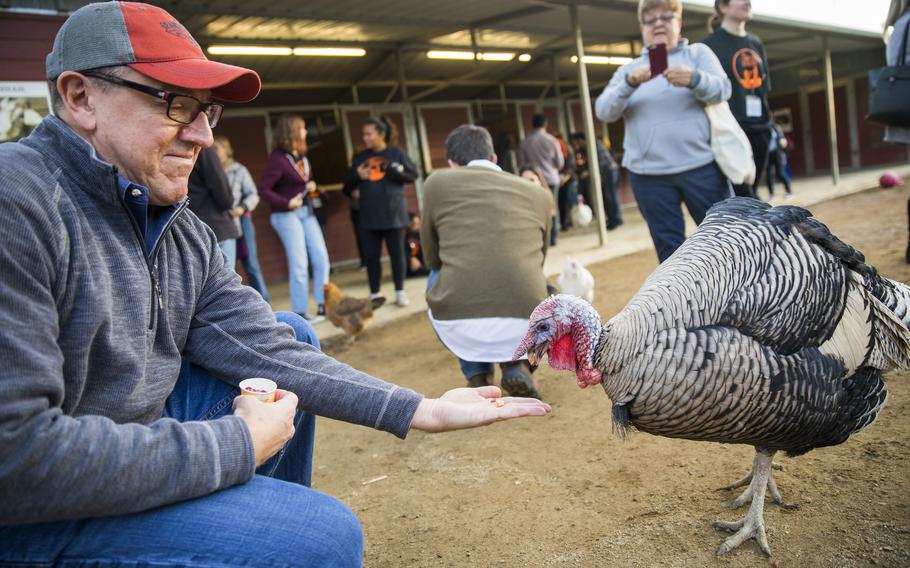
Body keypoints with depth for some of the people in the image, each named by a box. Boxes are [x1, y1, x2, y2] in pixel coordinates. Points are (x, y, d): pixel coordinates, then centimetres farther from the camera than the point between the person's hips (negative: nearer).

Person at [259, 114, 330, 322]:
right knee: (299, 263, -5)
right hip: (287, 215, -8)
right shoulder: (277, 158, -15)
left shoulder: (302, 155, 8)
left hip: (306, 212, 8)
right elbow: (263, 189, -17)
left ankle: (323, 305, 14)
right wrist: (286, 203, -23)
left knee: (321, 258, 5)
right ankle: (300, 313, 5)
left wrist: (312, 186, 0)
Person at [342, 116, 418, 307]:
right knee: (371, 256, 5)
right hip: (369, 216, 3)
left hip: (393, 213, -3)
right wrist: (357, 176, -10)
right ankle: (374, 295, 15)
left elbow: (413, 175, -2)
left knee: (397, 253, 4)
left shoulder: (396, 153, 1)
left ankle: (400, 292, 15)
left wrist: (391, 170, -16)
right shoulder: (359, 158, 10)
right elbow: (347, 185, 11)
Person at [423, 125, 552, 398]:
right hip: (524, 327, 2)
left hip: (459, 326, -1)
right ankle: (516, 364, 12)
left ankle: (478, 379, 22)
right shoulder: (539, 193, 17)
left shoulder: (437, 182, 11)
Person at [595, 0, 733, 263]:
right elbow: (604, 111, -2)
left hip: (701, 165, -1)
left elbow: (722, 89, -6)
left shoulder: (698, 53, 10)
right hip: (649, 174, 1)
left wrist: (694, 79, -27)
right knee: (669, 248, 5)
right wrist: (629, 84, -21)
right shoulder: (628, 69, 12)